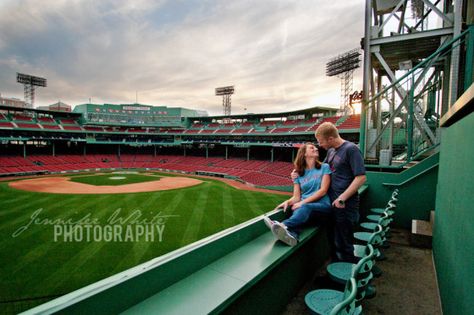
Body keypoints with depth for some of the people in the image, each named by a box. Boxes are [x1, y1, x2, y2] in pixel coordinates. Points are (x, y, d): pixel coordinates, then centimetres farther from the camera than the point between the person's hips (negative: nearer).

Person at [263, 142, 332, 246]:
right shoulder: (299, 174, 14)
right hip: (304, 207, 2)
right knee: (297, 211, -35)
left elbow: (323, 190, -4)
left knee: (305, 207, -37)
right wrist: (288, 202, -15)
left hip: (322, 206, -2)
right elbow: (296, 197, 9)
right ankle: (291, 234, -66)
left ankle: (284, 225, -64)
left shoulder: (324, 167, 8)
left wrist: (303, 202, -14)